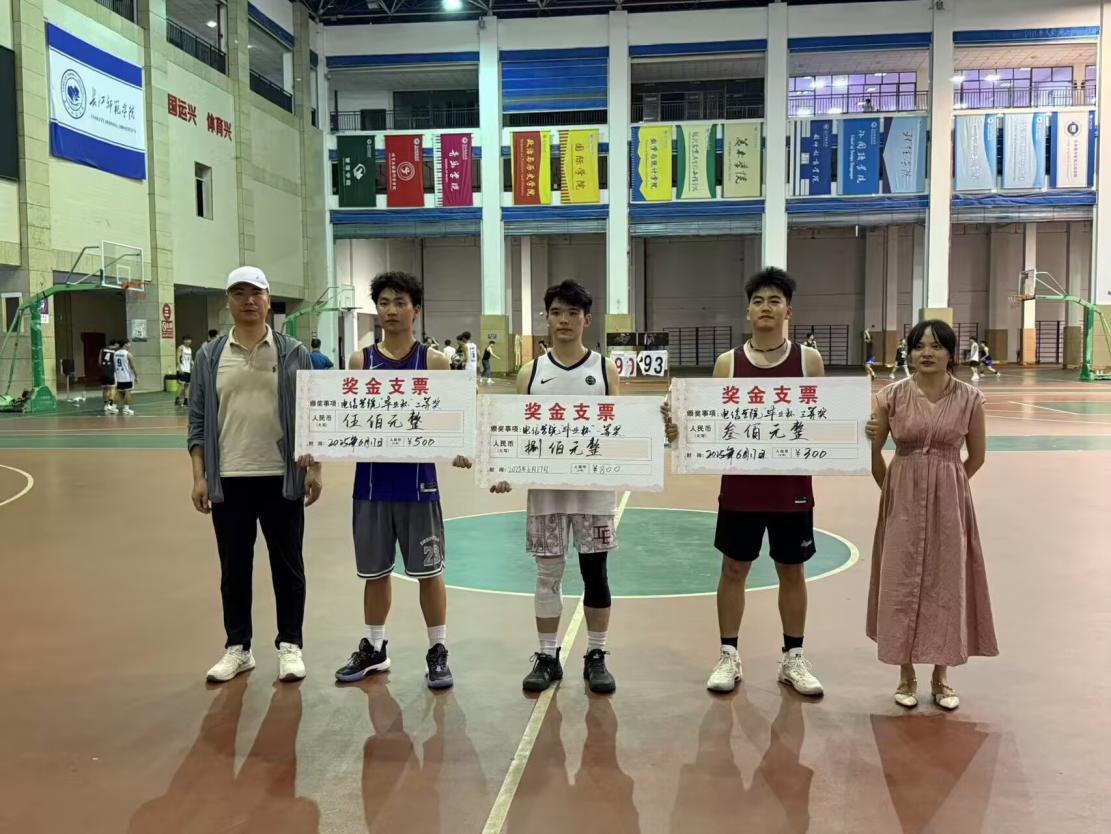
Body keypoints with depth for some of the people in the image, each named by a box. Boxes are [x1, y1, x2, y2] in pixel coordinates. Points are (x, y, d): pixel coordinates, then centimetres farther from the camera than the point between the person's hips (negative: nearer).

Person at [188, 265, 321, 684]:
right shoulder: (209, 356, 5)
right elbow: (198, 422, 5)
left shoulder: (293, 353, 2)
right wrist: (199, 477, -1)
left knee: (287, 566, 7)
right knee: (234, 568, 10)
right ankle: (238, 647, 23)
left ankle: (290, 645, 20)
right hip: (228, 480, 1)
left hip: (282, 478, -1)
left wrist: (314, 468, -4)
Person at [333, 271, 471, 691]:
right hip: (372, 481, 3)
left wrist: (458, 451, -22)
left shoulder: (434, 361, -2)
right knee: (375, 571, 14)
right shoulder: (360, 360, 4)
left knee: (428, 571, 6)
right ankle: (373, 647, 30)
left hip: (417, 481, -2)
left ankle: (438, 652, 19)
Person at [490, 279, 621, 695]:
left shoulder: (605, 369, 1)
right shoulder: (530, 374, 4)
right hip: (545, 488, 1)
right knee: (548, 573, 9)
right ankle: (547, 657, 21)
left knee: (594, 572, 6)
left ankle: (596, 657, 19)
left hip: (594, 487, -1)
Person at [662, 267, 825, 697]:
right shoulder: (727, 362, 0)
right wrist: (681, 430, -17)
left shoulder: (809, 360, -1)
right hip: (741, 486, 0)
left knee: (792, 570, 11)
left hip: (791, 486, 0)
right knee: (734, 569, 8)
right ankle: (729, 657, 21)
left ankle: (793, 659, 25)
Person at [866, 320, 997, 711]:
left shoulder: (969, 398, -5)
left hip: (949, 502, 0)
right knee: (901, 585, 5)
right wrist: (891, 490, 9)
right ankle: (906, 676, 20)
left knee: (945, 586, 6)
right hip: (903, 501, 0)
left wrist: (944, 486, 11)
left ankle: (942, 677, 23)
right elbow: (874, 451, 4)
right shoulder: (892, 396, -6)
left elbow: (977, 456, 6)